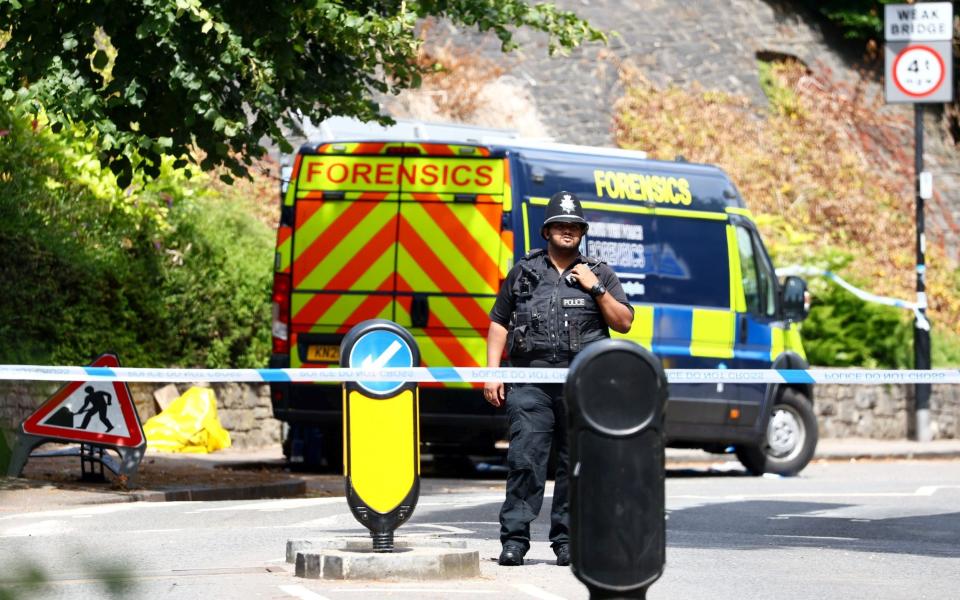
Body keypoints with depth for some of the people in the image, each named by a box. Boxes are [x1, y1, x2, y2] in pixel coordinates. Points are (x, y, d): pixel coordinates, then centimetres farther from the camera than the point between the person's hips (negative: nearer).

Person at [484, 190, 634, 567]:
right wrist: (492, 373, 4)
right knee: (524, 460, -10)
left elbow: (624, 323, 8)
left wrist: (596, 290, -4)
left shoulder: (599, 274, 13)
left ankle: (566, 541, 8)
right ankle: (514, 538, -10)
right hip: (531, 383, -1)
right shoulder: (523, 273, 14)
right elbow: (499, 324, 14)